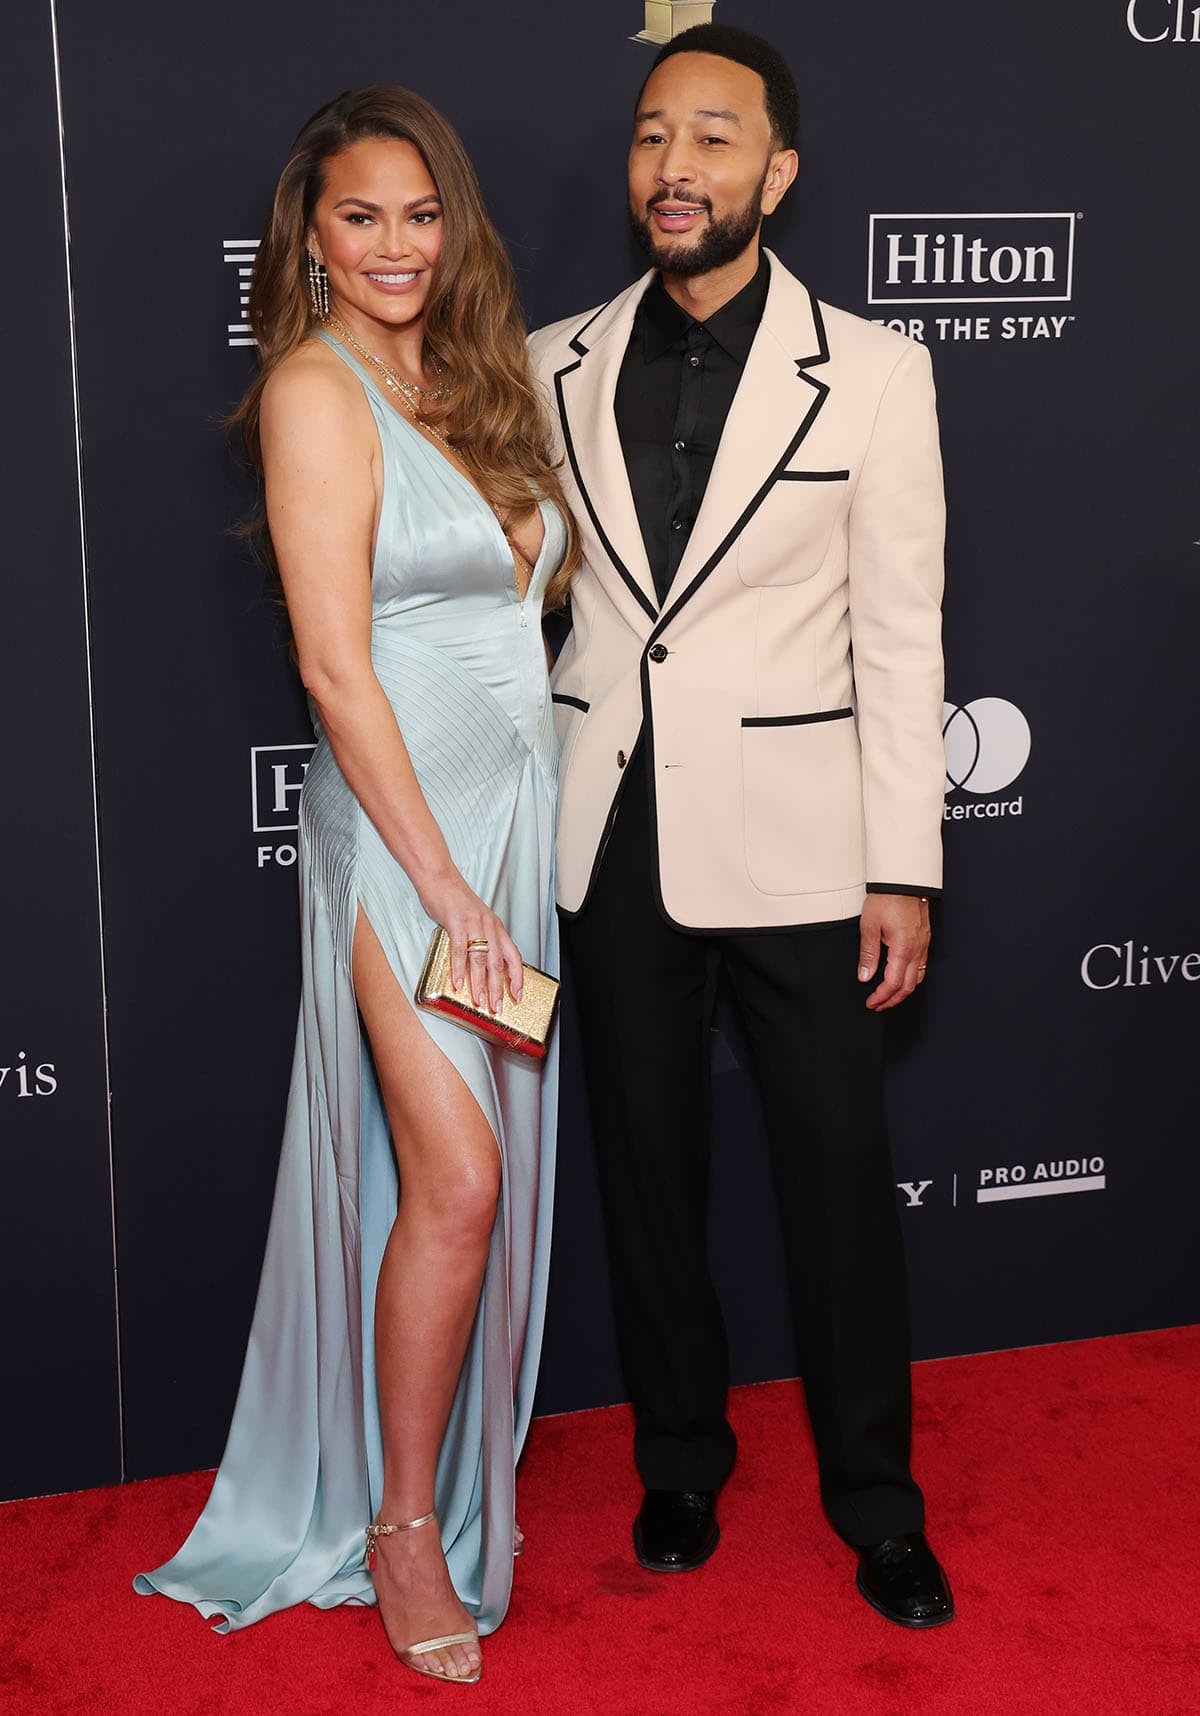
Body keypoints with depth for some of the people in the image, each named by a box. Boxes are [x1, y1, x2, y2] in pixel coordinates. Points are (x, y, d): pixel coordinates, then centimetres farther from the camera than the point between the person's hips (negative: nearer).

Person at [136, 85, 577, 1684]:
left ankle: (447, 1473, 29)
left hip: (511, 813, 7)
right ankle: (404, 1531, 10)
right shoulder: (317, 390, -10)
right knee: (456, 1177, -8)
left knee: (481, 1176, 12)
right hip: (399, 822, -7)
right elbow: (336, 664, -15)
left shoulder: (465, 380, 13)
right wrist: (442, 881, -16)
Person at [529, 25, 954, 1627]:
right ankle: (680, 1461, 34)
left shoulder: (873, 373, -3)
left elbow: (899, 635, -4)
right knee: (648, 1165, 14)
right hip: (614, 837, 3)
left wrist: (905, 871, -7)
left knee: (839, 1178, 6)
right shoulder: (558, 367, 4)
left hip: (793, 837, -2)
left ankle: (875, 1497, 26)